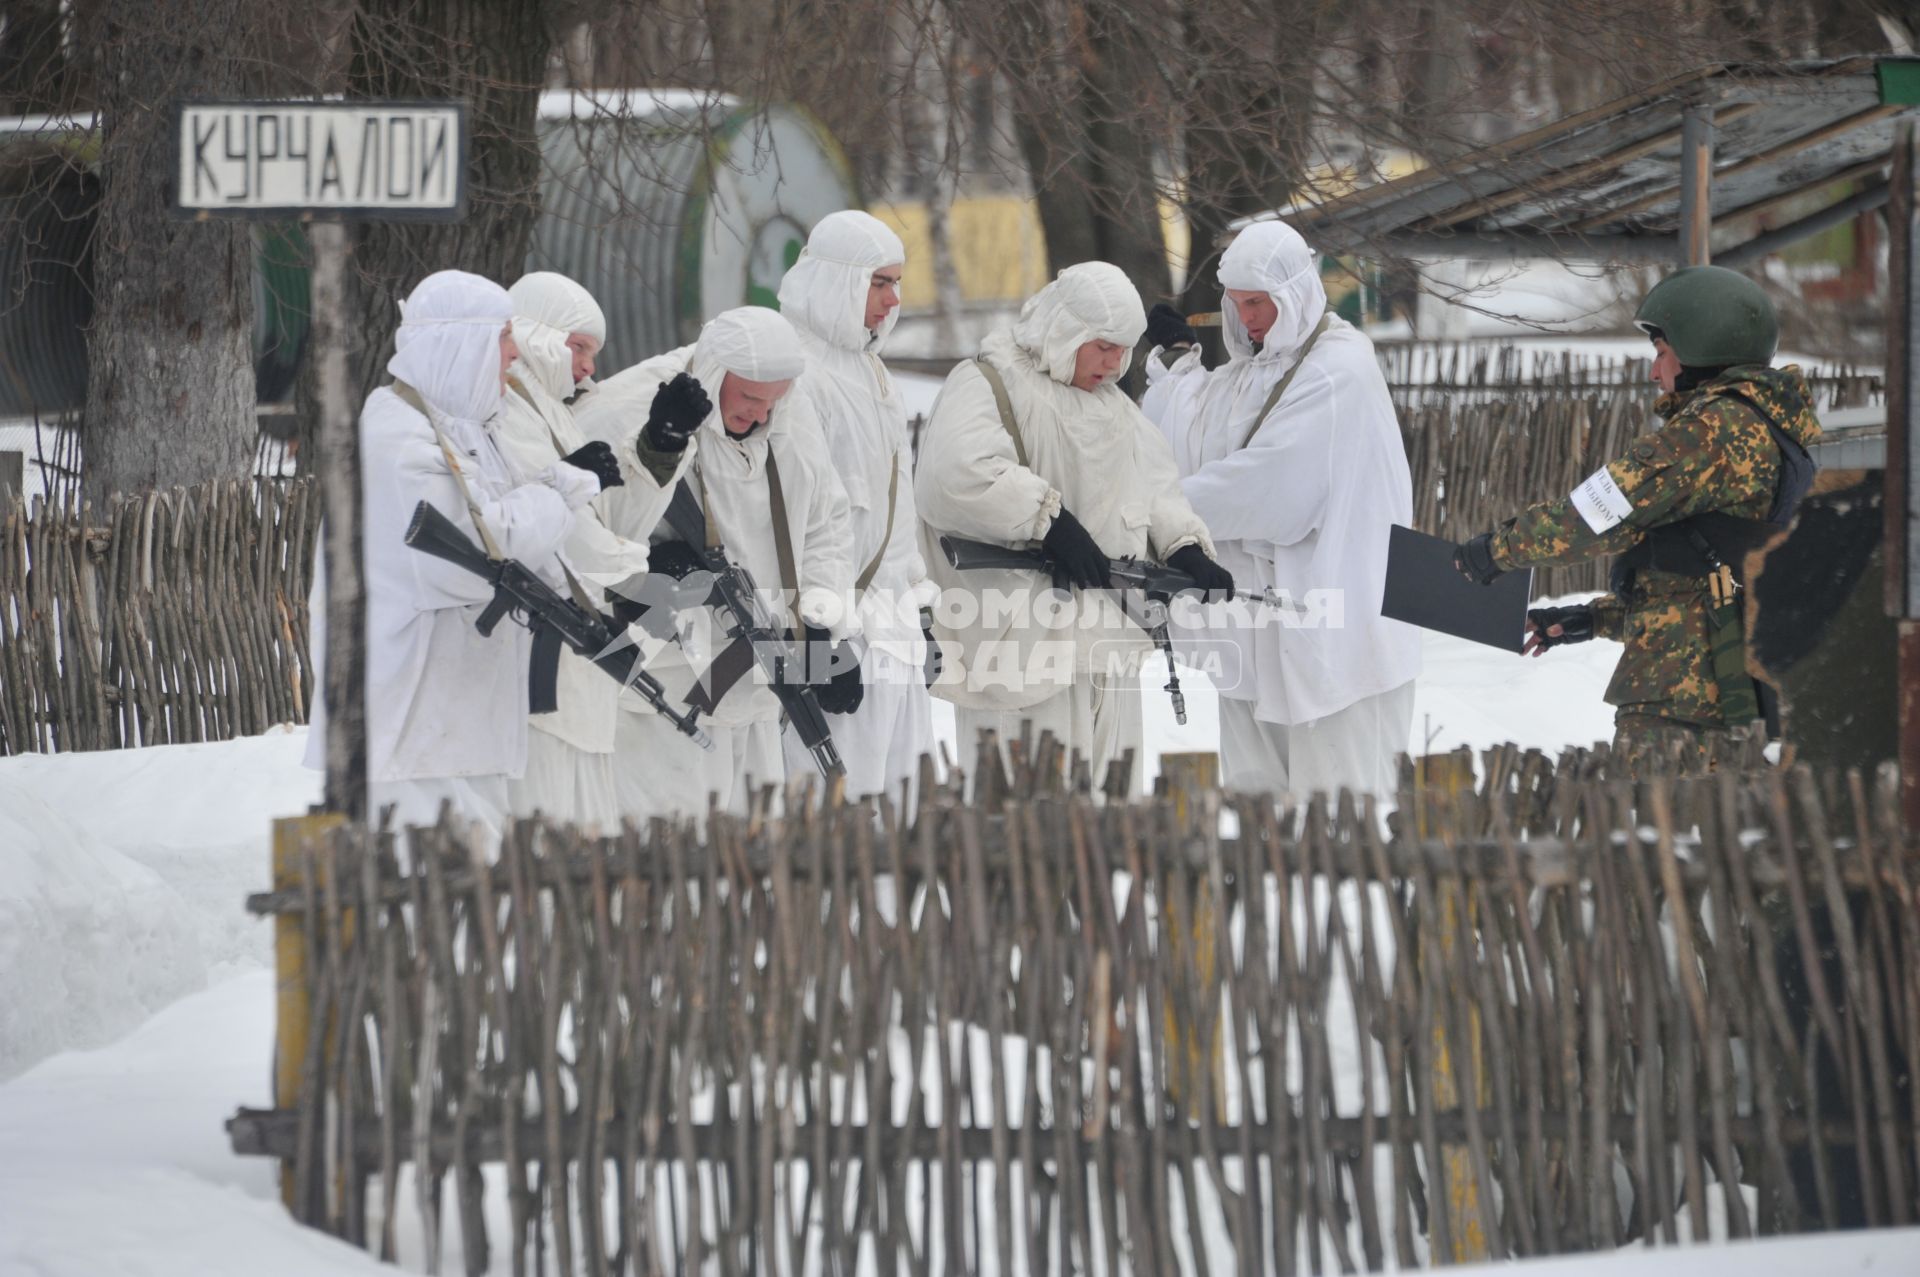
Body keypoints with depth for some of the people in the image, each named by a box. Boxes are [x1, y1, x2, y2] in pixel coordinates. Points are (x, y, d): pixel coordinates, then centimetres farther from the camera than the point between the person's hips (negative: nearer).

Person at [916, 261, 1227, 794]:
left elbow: (1154, 485, 20)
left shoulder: (1113, 405, 19)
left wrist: (1184, 548, -1)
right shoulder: (985, 386, -8)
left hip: (1106, 637, 9)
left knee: (1110, 789, 10)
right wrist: (1050, 519, -27)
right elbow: (958, 472, -27)